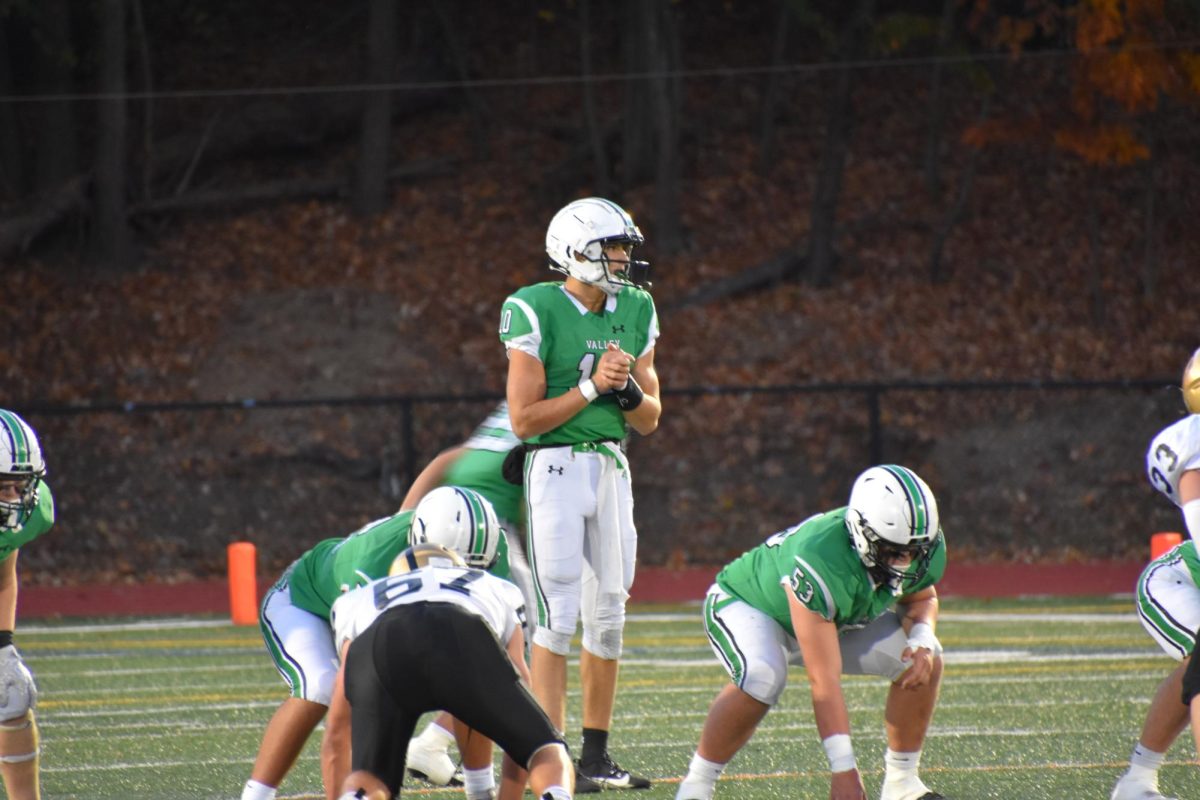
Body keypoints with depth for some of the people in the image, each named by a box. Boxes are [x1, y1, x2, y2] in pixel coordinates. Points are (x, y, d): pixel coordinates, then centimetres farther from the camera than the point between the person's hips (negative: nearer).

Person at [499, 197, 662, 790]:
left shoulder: (634, 312, 8)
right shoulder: (538, 313, -11)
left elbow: (650, 420, 12)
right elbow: (524, 418, -13)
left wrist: (628, 390, -9)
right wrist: (592, 388, -18)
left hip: (613, 468, 7)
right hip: (555, 467, -7)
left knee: (607, 615, 9)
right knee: (558, 615, -10)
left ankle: (596, 756, 17)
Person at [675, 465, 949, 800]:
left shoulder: (924, 551, -24)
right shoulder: (820, 562, -44)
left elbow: (922, 597, 3)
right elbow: (824, 682, -42)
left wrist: (921, 641, -21)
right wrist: (844, 770, -42)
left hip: (839, 618, 7)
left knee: (923, 662, -11)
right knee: (763, 678, -38)